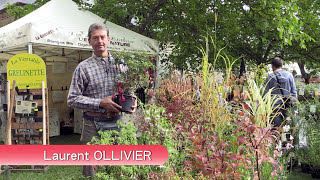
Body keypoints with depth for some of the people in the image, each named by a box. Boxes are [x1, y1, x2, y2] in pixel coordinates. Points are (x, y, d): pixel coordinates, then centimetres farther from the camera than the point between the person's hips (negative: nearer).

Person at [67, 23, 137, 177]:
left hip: (117, 123, 3)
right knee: (92, 172, 4)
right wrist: (101, 103, -15)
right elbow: (72, 99, -5)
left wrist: (132, 102, -5)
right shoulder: (84, 67, -1)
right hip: (94, 125, -3)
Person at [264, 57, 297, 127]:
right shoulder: (289, 75, 2)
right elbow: (294, 91, 5)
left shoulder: (270, 77, -6)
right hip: (287, 106, 3)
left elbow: (266, 93, -2)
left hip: (275, 106, -3)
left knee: (277, 127, 1)